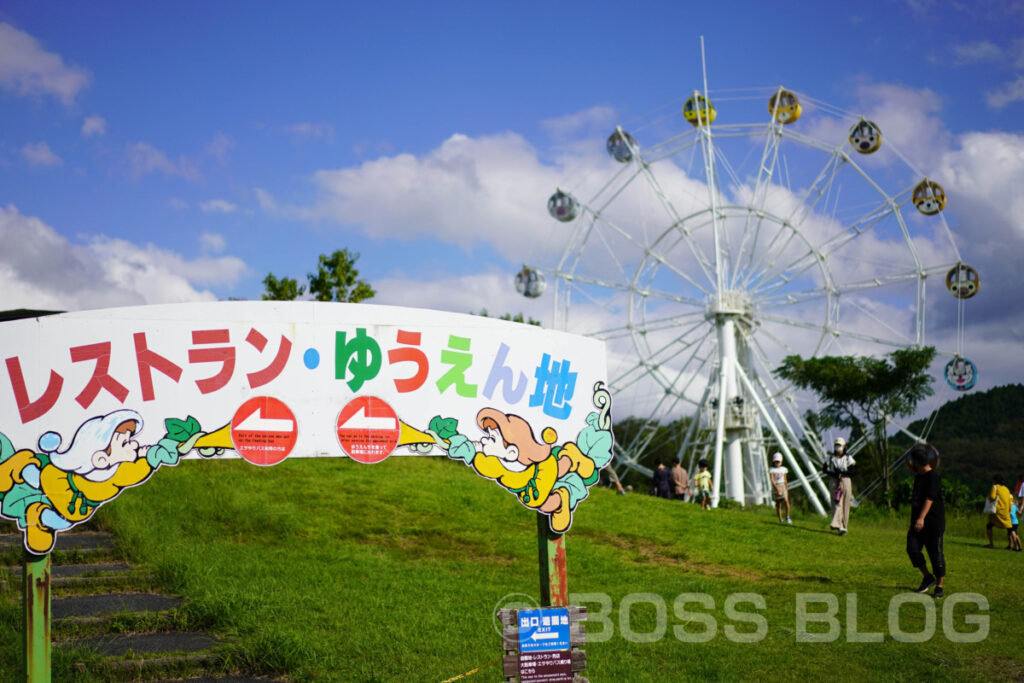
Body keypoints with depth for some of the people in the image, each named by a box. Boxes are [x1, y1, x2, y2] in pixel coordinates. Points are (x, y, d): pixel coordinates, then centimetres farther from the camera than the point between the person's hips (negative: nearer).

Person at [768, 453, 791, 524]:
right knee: (778, 504, 2)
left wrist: (787, 489, 11)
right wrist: (776, 488, -22)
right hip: (775, 487, -1)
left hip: (782, 486, 1)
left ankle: (787, 517, -13)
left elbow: (785, 481, 13)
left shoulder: (783, 469, 8)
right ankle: (780, 520, 9)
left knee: (786, 501, -20)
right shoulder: (771, 470, -1)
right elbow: (772, 480, -11)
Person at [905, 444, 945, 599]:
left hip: (934, 522, -8)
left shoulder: (933, 477, -15)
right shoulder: (918, 476, 11)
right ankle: (927, 577, 14)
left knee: (935, 553, -2)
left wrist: (921, 518, -29)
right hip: (917, 521, 8)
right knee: (912, 548, -2)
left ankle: (939, 586, 7)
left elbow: (929, 499, -24)